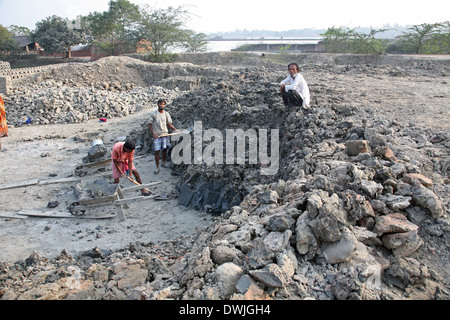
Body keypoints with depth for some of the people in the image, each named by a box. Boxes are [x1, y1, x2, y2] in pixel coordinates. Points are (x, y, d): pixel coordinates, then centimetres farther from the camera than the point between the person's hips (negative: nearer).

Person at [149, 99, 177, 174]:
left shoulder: (166, 114, 5)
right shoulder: (154, 114, -5)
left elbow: (169, 124, 8)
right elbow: (150, 124, -2)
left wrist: (175, 129, -8)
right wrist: (153, 134, -12)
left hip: (165, 134, 3)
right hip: (157, 135, -3)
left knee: (165, 149, 8)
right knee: (157, 151, -3)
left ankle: (164, 163, 29)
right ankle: (157, 167, 5)